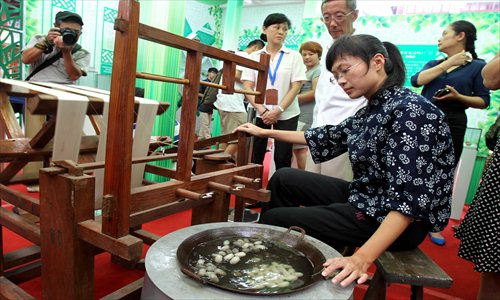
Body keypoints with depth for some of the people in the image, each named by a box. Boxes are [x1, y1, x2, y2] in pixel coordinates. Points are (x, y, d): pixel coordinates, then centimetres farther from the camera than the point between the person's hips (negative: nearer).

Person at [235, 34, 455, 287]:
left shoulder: (410, 110, -23)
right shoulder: (373, 109, 5)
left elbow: (409, 198, -29)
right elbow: (329, 137, 15)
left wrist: (362, 257, -38)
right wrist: (265, 132, 16)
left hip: (396, 223, -8)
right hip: (363, 198, 9)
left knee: (274, 219, -5)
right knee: (282, 179, 11)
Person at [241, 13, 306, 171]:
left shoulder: (294, 56, 4)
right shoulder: (254, 56, 7)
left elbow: (295, 87, -3)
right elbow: (247, 87, 0)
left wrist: (278, 110, -15)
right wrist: (261, 110, -14)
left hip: (286, 115, -1)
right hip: (260, 114, 1)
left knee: (282, 158, 0)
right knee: (256, 156, 4)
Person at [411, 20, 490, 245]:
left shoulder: (477, 66, 2)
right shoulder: (434, 64, 12)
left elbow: (484, 101, 0)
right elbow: (416, 81, -7)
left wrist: (459, 97, -17)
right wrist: (447, 63, -9)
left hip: (451, 125, -3)